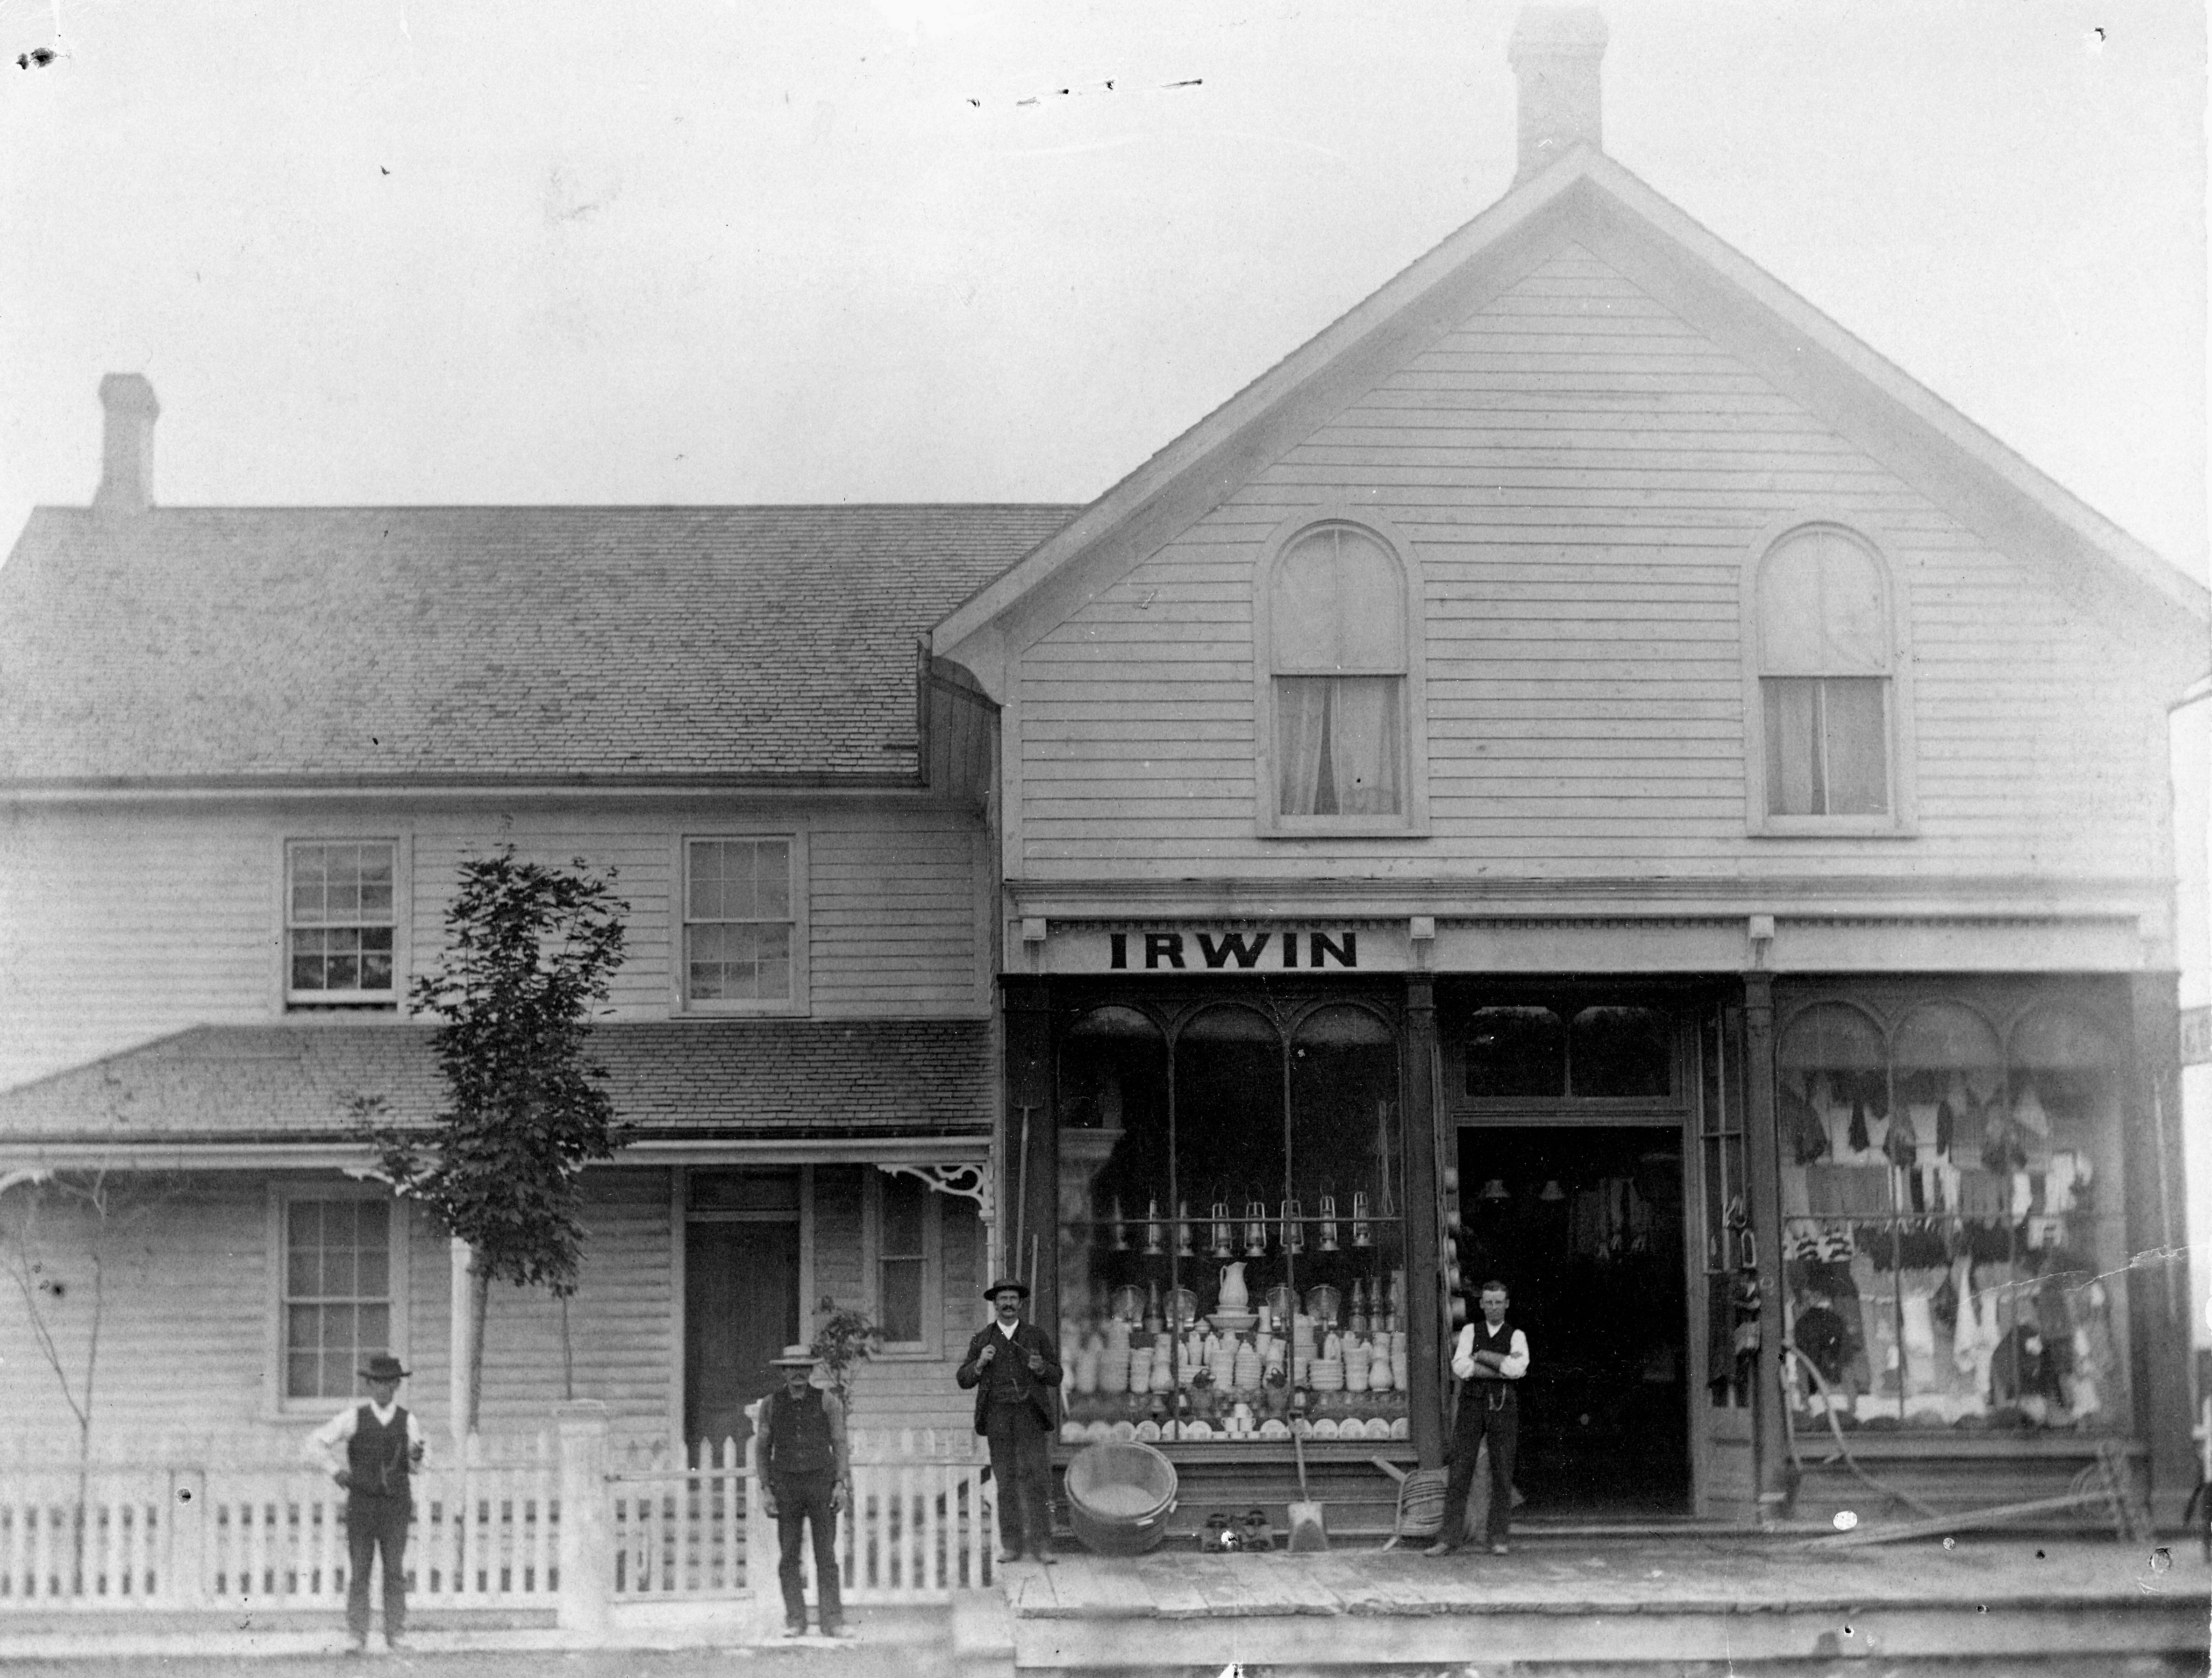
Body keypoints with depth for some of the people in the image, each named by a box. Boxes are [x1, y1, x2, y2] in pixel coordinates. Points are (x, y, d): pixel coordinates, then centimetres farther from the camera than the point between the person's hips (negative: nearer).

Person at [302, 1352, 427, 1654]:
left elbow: (414, 1468, 9)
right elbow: (313, 1445, 2)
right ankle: (358, 1637, 2)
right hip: (361, 1504, 0)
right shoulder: (353, 1419, -2)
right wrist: (335, 1470, -10)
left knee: (396, 1572, -4)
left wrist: (416, 1457, -14)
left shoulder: (408, 1421, 2)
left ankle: (395, 1635, -1)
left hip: (395, 1507, 1)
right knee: (358, 1573, -1)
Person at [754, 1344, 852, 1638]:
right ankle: (795, 1622, 1)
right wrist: (765, 1489, 1)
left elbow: (840, 1445, 3)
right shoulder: (771, 1404, 6)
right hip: (786, 1485, 1)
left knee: (826, 1556, -5)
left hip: (822, 1483, -1)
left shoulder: (827, 1402, 2)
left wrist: (841, 1483, -6)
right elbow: (763, 1449, 9)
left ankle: (832, 1622, -5)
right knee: (789, 1556, -2)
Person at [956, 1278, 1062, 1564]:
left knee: (1036, 1478, -9)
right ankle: (1012, 1547, 5)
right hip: (998, 1415, 1)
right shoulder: (982, 1339, 9)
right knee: (1007, 1481, 1)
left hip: (1030, 1414, -1)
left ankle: (1041, 1546, -8)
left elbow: (1056, 1377, 6)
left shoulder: (1037, 1335, 7)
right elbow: (964, 1379, 7)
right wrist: (980, 1363, -13)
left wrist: (1041, 1368, -16)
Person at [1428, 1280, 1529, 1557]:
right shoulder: (1470, 1332, 9)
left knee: (1502, 1474, 1)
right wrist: (1504, 1367, -11)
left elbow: (1519, 1368, -14)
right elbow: (1460, 1367, -8)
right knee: (1460, 1472, -3)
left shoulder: (1516, 1336, 7)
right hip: (1472, 1406, 0)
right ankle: (1449, 1539, -3)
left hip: (1503, 1409, 0)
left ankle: (1498, 1538, 9)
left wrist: (1483, 1356, -8)